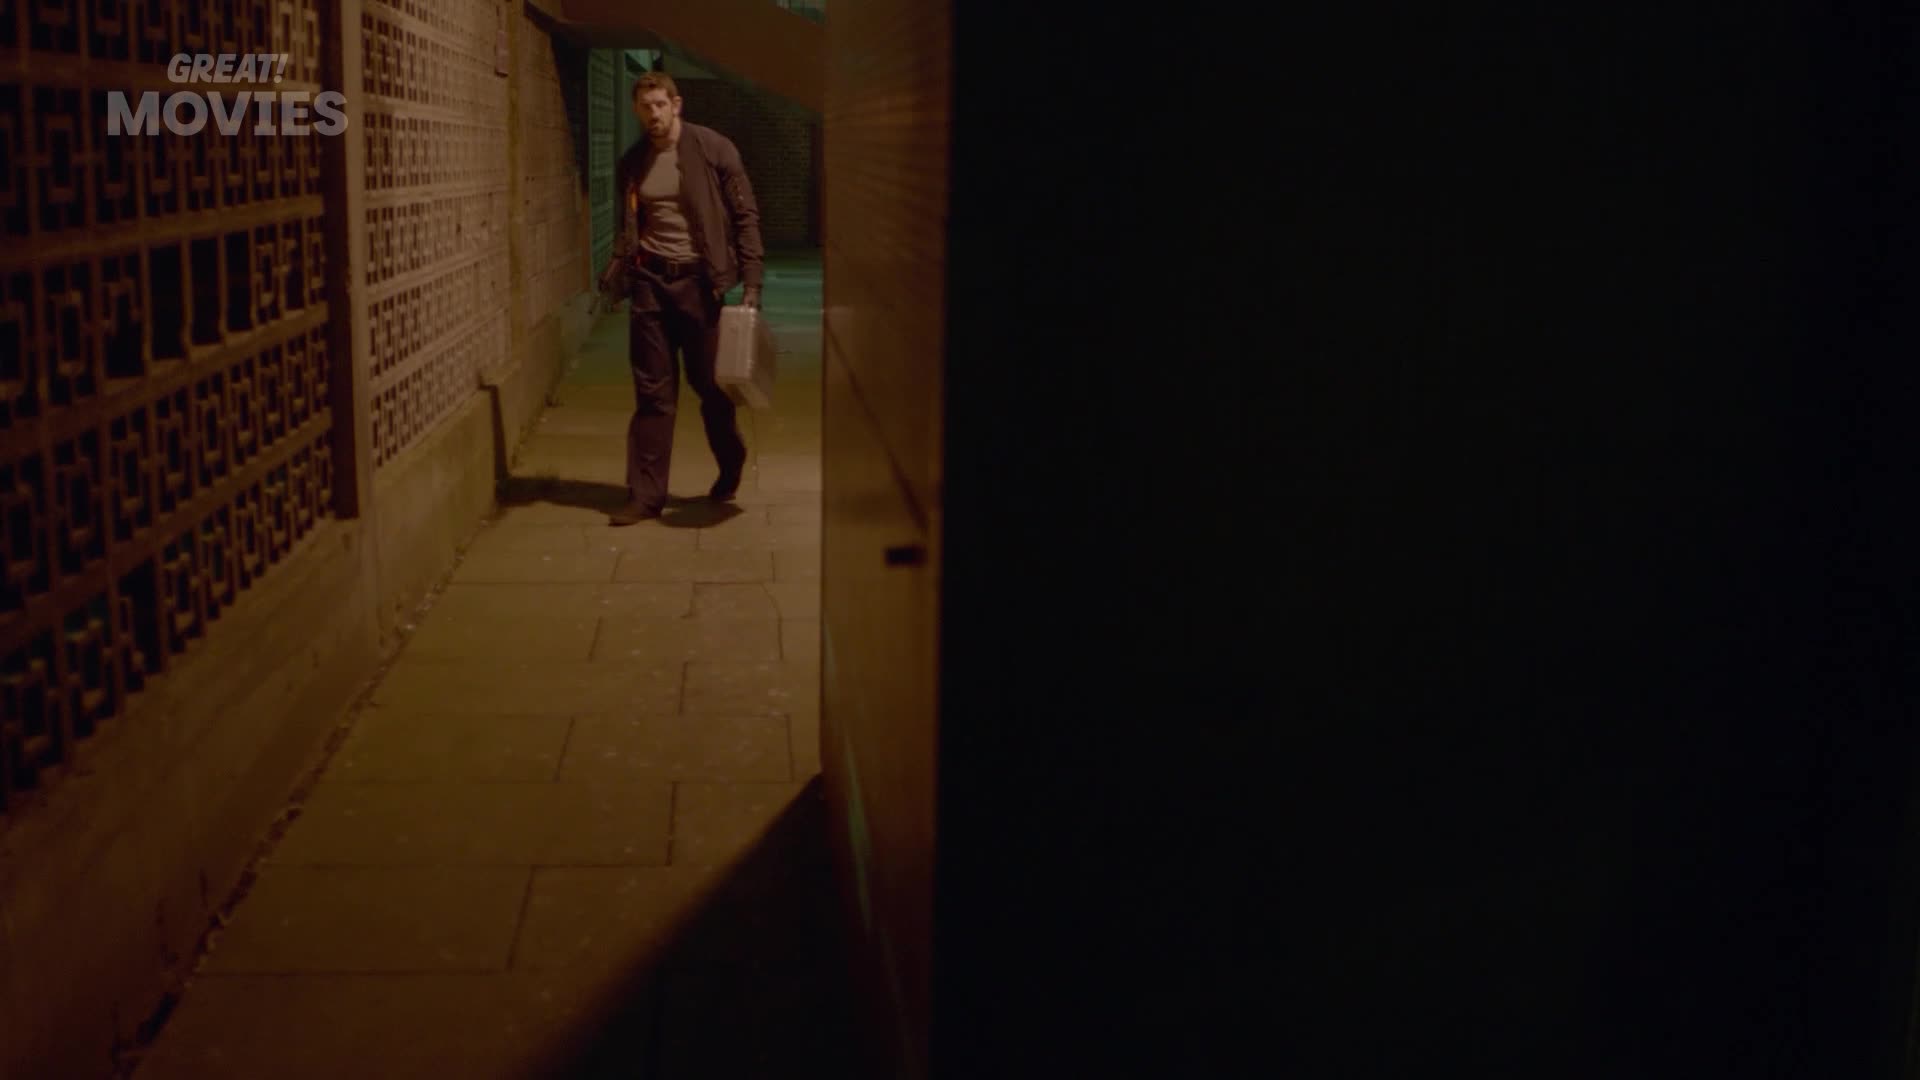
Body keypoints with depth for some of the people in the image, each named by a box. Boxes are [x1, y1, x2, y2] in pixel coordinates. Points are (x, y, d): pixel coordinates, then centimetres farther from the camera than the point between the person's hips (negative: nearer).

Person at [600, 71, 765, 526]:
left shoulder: (714, 149, -4)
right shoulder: (631, 163, 8)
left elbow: (745, 217, -4)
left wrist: (751, 283, -10)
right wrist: (615, 271, 0)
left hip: (700, 282, -3)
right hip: (650, 283, 3)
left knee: (711, 386, 7)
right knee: (652, 394, 3)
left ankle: (730, 470, 32)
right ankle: (645, 494, 7)